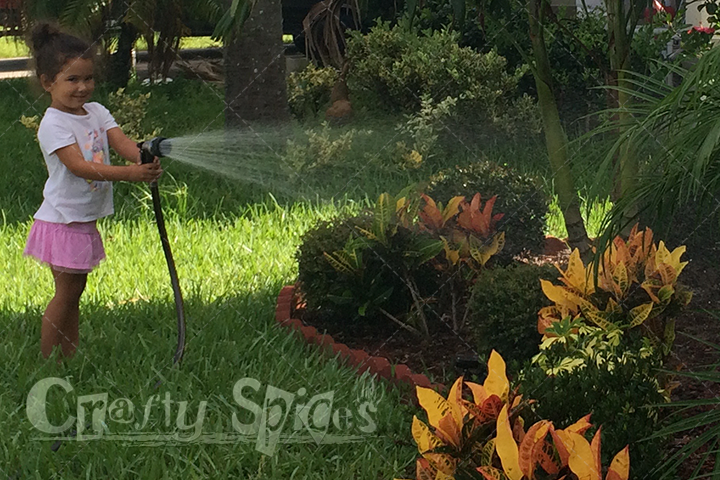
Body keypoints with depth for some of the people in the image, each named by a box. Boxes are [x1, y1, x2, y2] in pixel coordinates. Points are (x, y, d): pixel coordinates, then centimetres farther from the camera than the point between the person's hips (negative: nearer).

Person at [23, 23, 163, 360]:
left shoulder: (97, 112, 6)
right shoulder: (53, 124, -18)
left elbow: (122, 143, -8)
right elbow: (79, 166, -29)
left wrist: (146, 159, -31)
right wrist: (129, 174, -39)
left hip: (85, 220, 8)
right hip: (62, 221, -8)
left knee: (75, 290, 14)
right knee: (66, 293, -3)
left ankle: (71, 357, 23)